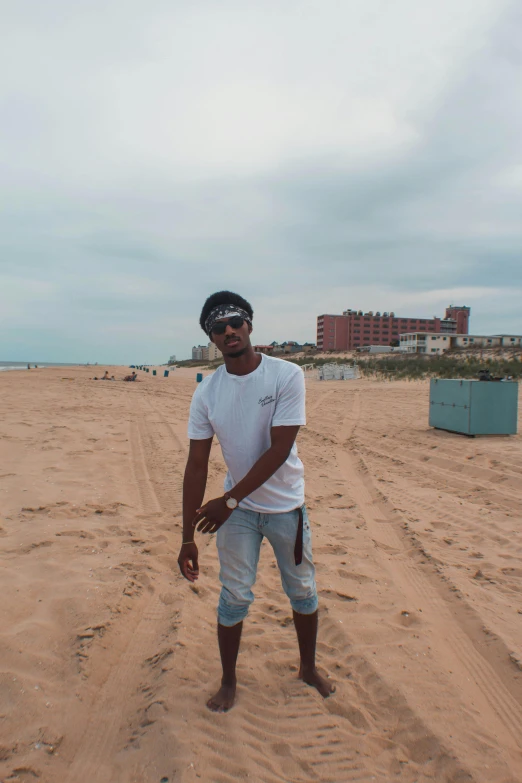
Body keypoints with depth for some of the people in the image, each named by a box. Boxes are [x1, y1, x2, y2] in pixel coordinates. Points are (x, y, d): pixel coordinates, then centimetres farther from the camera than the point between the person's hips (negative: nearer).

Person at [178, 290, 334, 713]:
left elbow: (279, 449, -21)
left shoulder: (287, 376, -17)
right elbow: (197, 465, -8)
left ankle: (309, 667, 41)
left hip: (286, 506, -1)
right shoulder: (207, 392, -9)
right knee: (234, 598, 10)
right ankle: (229, 682, 34)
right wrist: (188, 537, -10)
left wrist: (229, 500, -22)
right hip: (236, 509, 1)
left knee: (303, 591, 16)